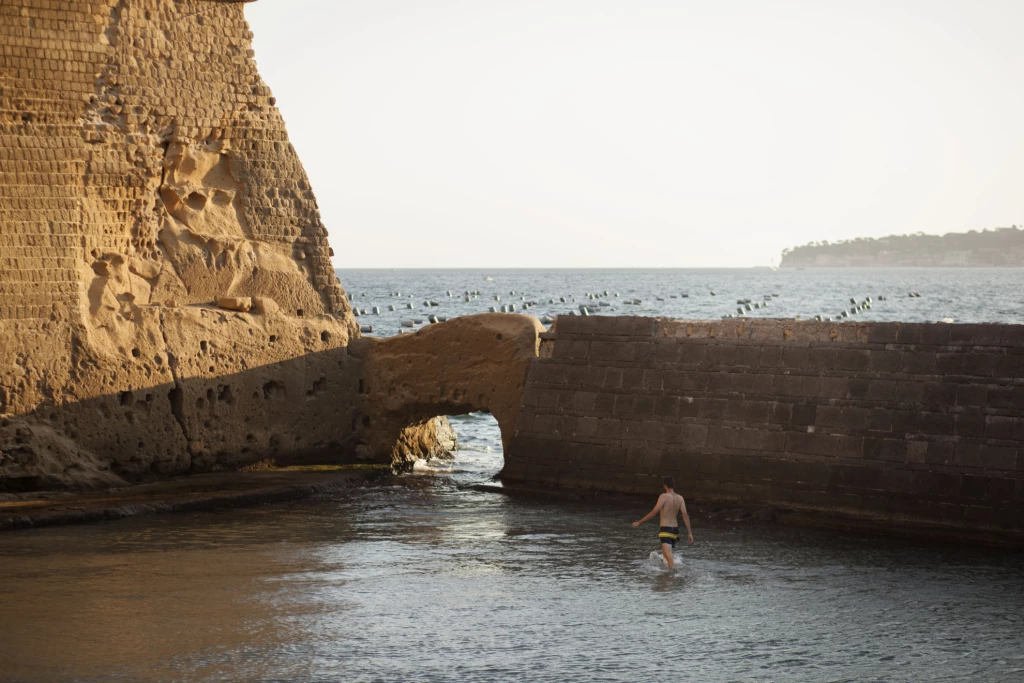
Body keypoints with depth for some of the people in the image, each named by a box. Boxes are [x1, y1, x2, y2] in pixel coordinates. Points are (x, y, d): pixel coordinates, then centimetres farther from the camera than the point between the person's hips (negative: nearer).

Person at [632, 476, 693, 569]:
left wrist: (639, 523, -9)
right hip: (675, 530, 7)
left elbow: (654, 512, -15)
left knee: (668, 555, -16)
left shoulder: (664, 497, -10)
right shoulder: (680, 498, 5)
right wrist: (689, 533, 0)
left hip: (665, 530, -7)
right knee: (665, 552, 26)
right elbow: (685, 515, -1)